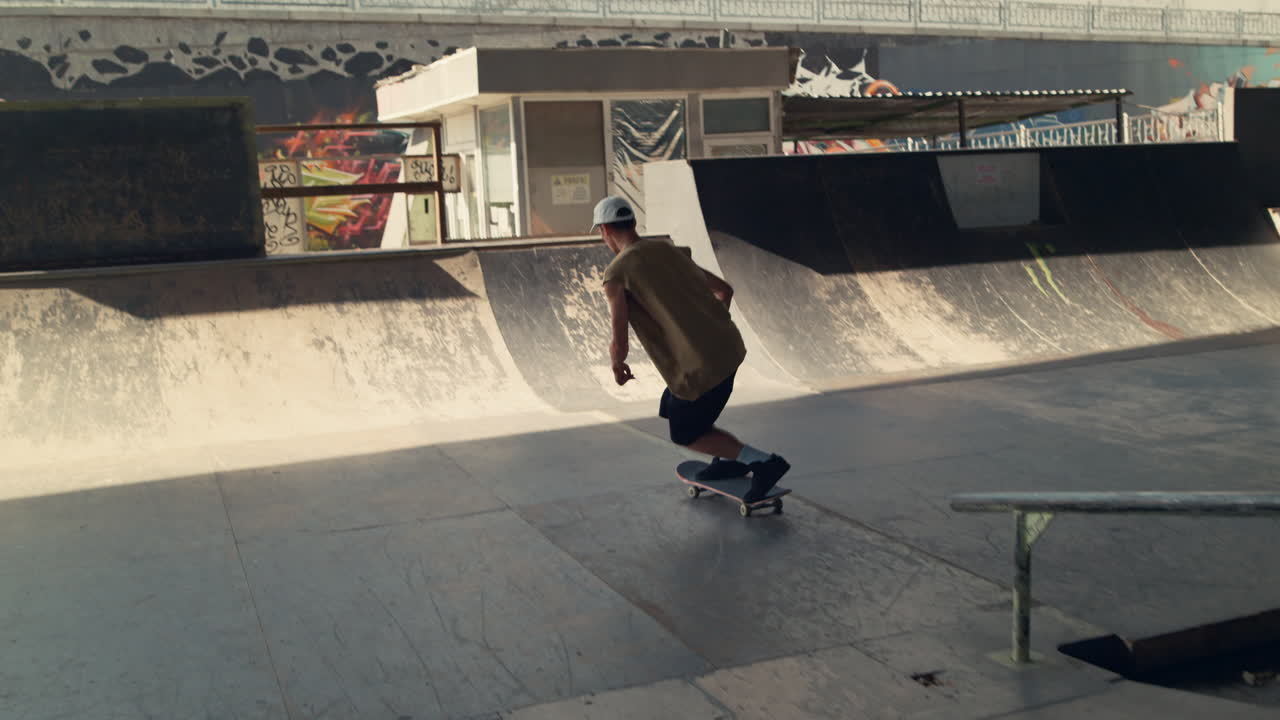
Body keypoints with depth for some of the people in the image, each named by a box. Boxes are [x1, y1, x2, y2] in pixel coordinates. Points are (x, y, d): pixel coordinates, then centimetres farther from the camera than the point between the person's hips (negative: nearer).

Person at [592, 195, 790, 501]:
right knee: (672, 412, 28)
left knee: (686, 435, 16)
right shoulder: (671, 252, 14)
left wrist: (618, 367, 13)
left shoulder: (617, 273, -7)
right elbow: (725, 290, 21)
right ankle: (729, 460, 31)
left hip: (700, 369, -8)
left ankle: (764, 461, 7)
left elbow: (619, 343, -10)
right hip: (729, 347, 8)